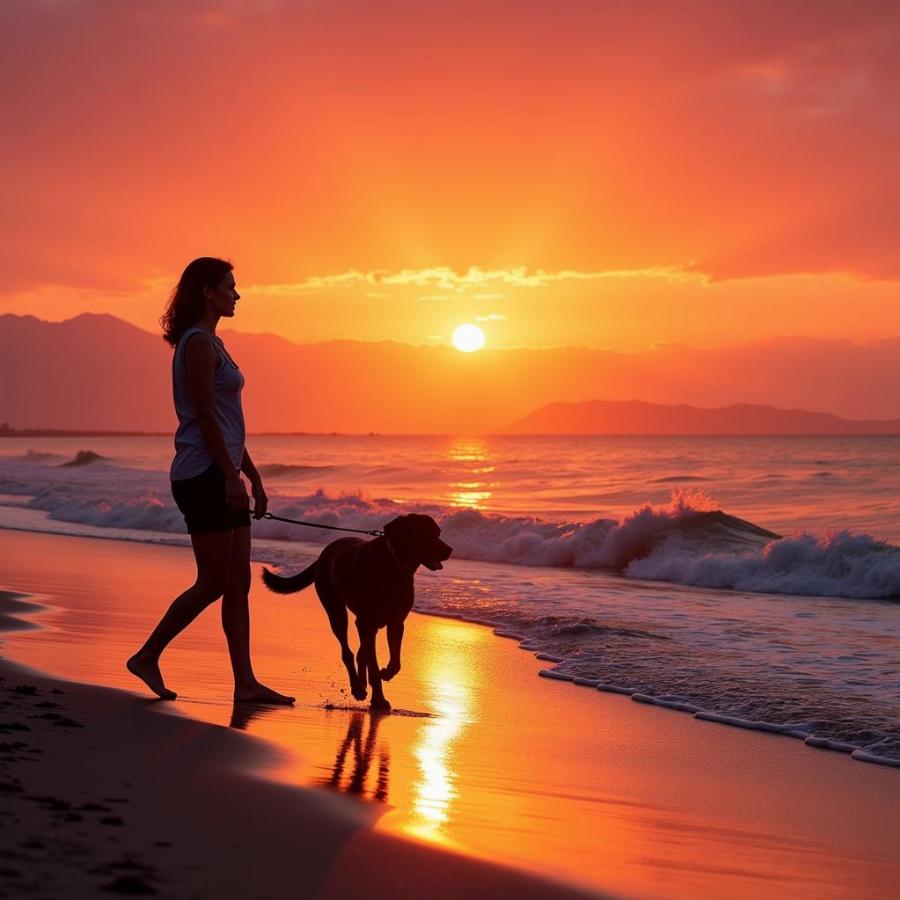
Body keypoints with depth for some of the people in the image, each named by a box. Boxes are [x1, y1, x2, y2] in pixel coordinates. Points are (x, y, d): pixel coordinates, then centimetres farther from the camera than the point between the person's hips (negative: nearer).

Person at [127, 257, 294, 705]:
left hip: (221, 475, 10)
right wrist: (231, 475, -20)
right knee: (212, 584, -5)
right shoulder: (198, 343, -11)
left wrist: (253, 477, 21)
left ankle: (245, 682, 8)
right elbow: (205, 416, -18)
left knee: (238, 582, 6)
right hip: (204, 475, -10)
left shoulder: (211, 343, 19)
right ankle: (147, 657, 7)